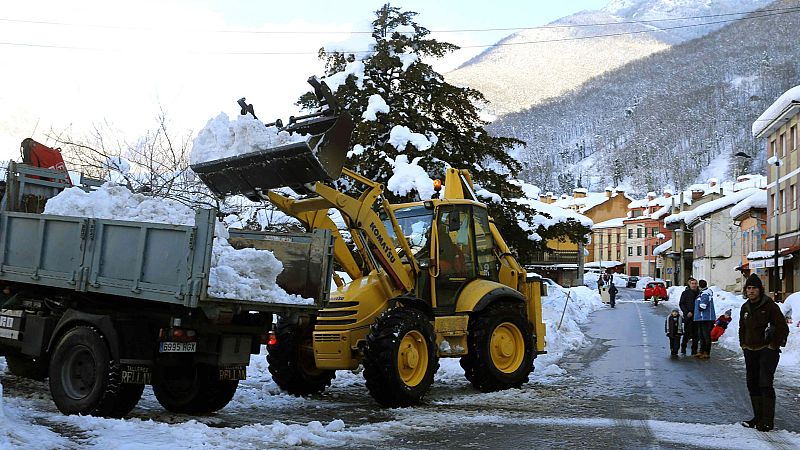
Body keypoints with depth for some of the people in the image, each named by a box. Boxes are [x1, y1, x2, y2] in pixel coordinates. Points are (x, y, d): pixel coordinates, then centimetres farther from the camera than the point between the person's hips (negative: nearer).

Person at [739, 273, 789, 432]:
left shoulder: (769, 306, -10)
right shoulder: (745, 307, 10)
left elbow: (783, 328, -10)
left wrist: (773, 346, -10)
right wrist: (743, 344, 14)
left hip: (767, 351, -7)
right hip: (750, 352, 7)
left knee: (765, 384, -12)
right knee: (752, 384, 9)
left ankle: (768, 420, -6)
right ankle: (758, 417, 19)